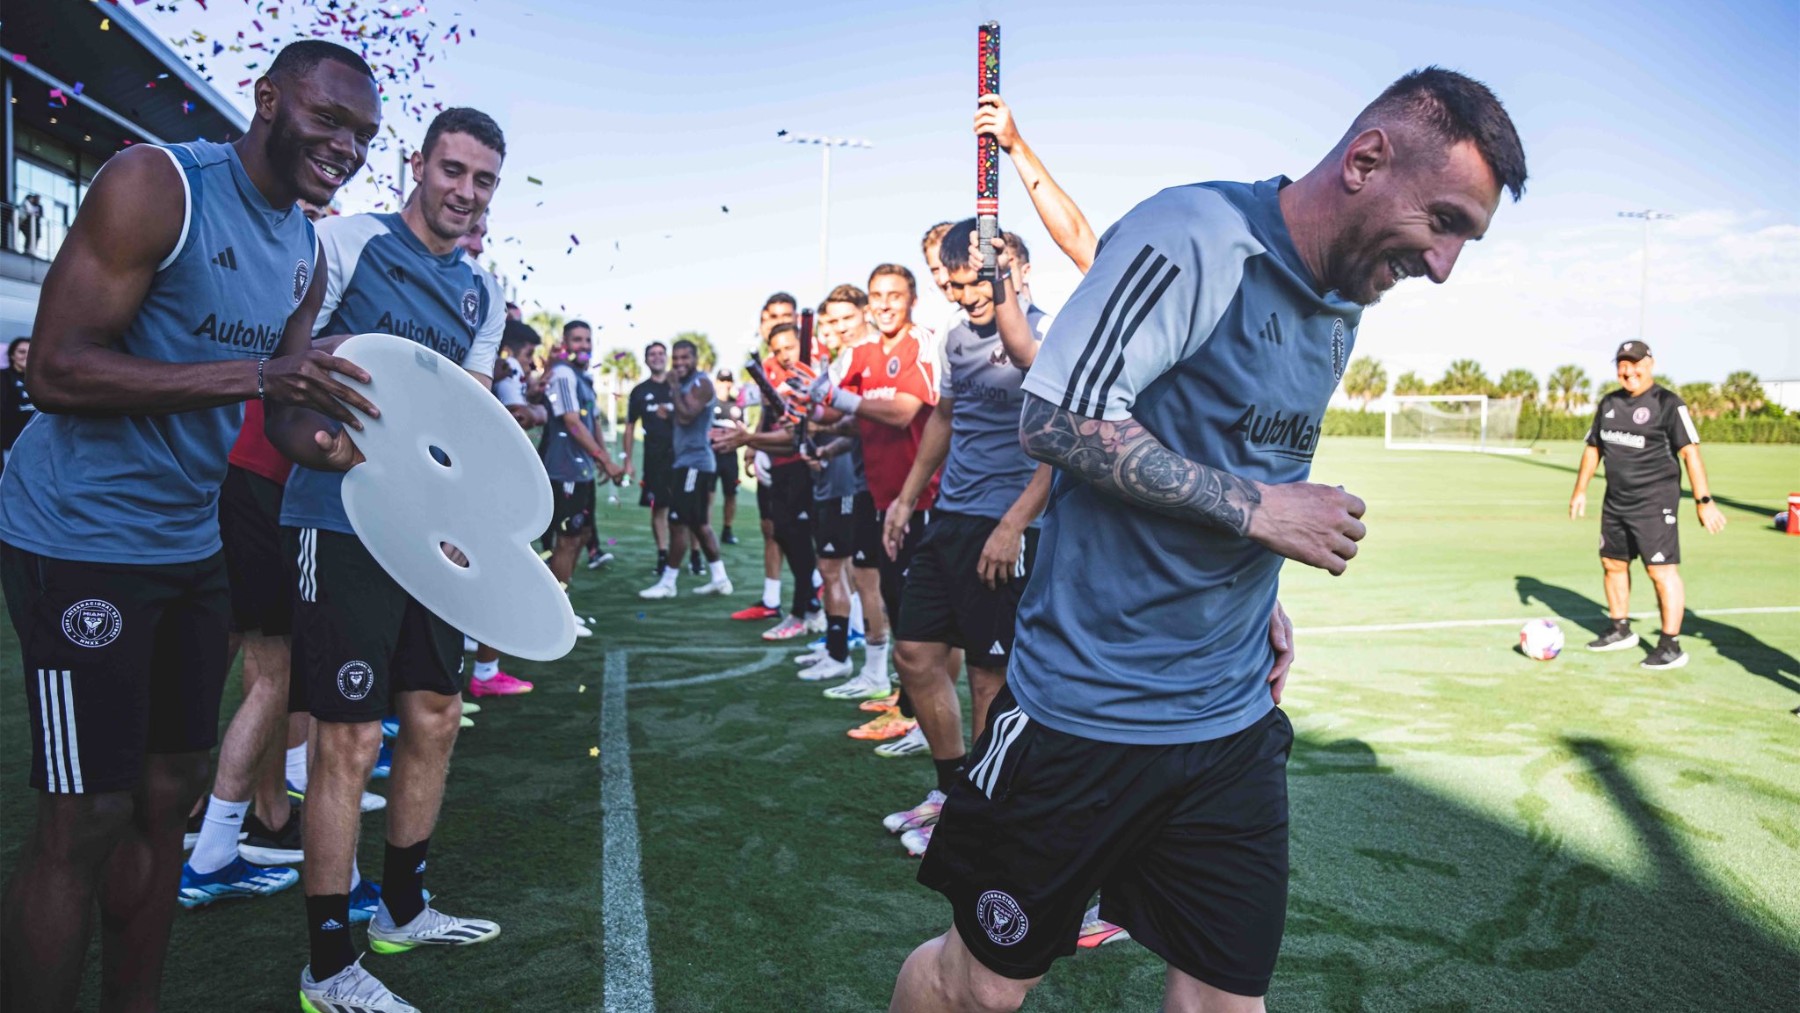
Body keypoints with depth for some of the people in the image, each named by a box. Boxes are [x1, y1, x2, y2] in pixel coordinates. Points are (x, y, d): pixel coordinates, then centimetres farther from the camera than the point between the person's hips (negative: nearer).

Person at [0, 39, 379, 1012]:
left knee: (169, 794, 13)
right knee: (85, 821, -4)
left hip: (193, 542, 8)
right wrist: (254, 375, -28)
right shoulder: (157, 183, -15)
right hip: (81, 537, -7)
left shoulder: (307, 255, 9)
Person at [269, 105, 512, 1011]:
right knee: (350, 738, -4)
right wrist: (315, 441, -23)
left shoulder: (483, 293, 13)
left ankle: (402, 910, 34)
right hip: (341, 524, -7)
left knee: (434, 719, 14)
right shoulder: (346, 241, -5)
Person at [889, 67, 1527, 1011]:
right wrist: (1253, 508, -19)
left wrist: (1261, 595, 7)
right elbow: (1055, 417, -21)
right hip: (1087, 714, -7)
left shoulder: (1341, 313, 11)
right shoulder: (1201, 233, -15)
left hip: (1235, 725, 7)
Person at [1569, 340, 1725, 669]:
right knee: (1612, 563, 14)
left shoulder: (1668, 404, -9)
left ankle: (1671, 646, -2)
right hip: (1615, 503, 7)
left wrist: (1704, 501, -19)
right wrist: (1580, 490, 16)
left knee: (1661, 570, -9)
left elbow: (1690, 453, -14)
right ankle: (1620, 630, 30)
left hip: (1654, 503, -7)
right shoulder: (1608, 403, 10)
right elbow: (1593, 447, 19)